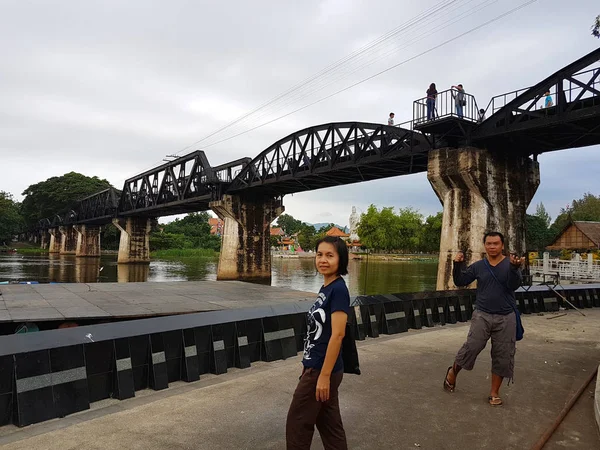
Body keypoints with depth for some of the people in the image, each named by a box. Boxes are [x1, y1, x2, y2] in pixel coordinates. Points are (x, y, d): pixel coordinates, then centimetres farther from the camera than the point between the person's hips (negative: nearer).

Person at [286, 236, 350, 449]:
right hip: (315, 367, 8)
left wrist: (324, 375, -21)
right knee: (329, 424, 17)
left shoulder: (338, 289, -20)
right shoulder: (325, 288, 7)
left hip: (323, 370, -8)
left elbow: (337, 335, -22)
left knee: (297, 423, 7)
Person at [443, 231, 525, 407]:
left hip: (505, 318, 0)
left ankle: (494, 392, 21)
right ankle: (453, 372, 17)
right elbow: (460, 281, 3)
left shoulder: (510, 264, -3)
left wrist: (514, 268, -35)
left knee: (503, 356, 6)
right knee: (471, 348, -9)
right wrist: (457, 265, -14)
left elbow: (513, 285, -17)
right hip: (482, 315, 0)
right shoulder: (478, 266, 2)